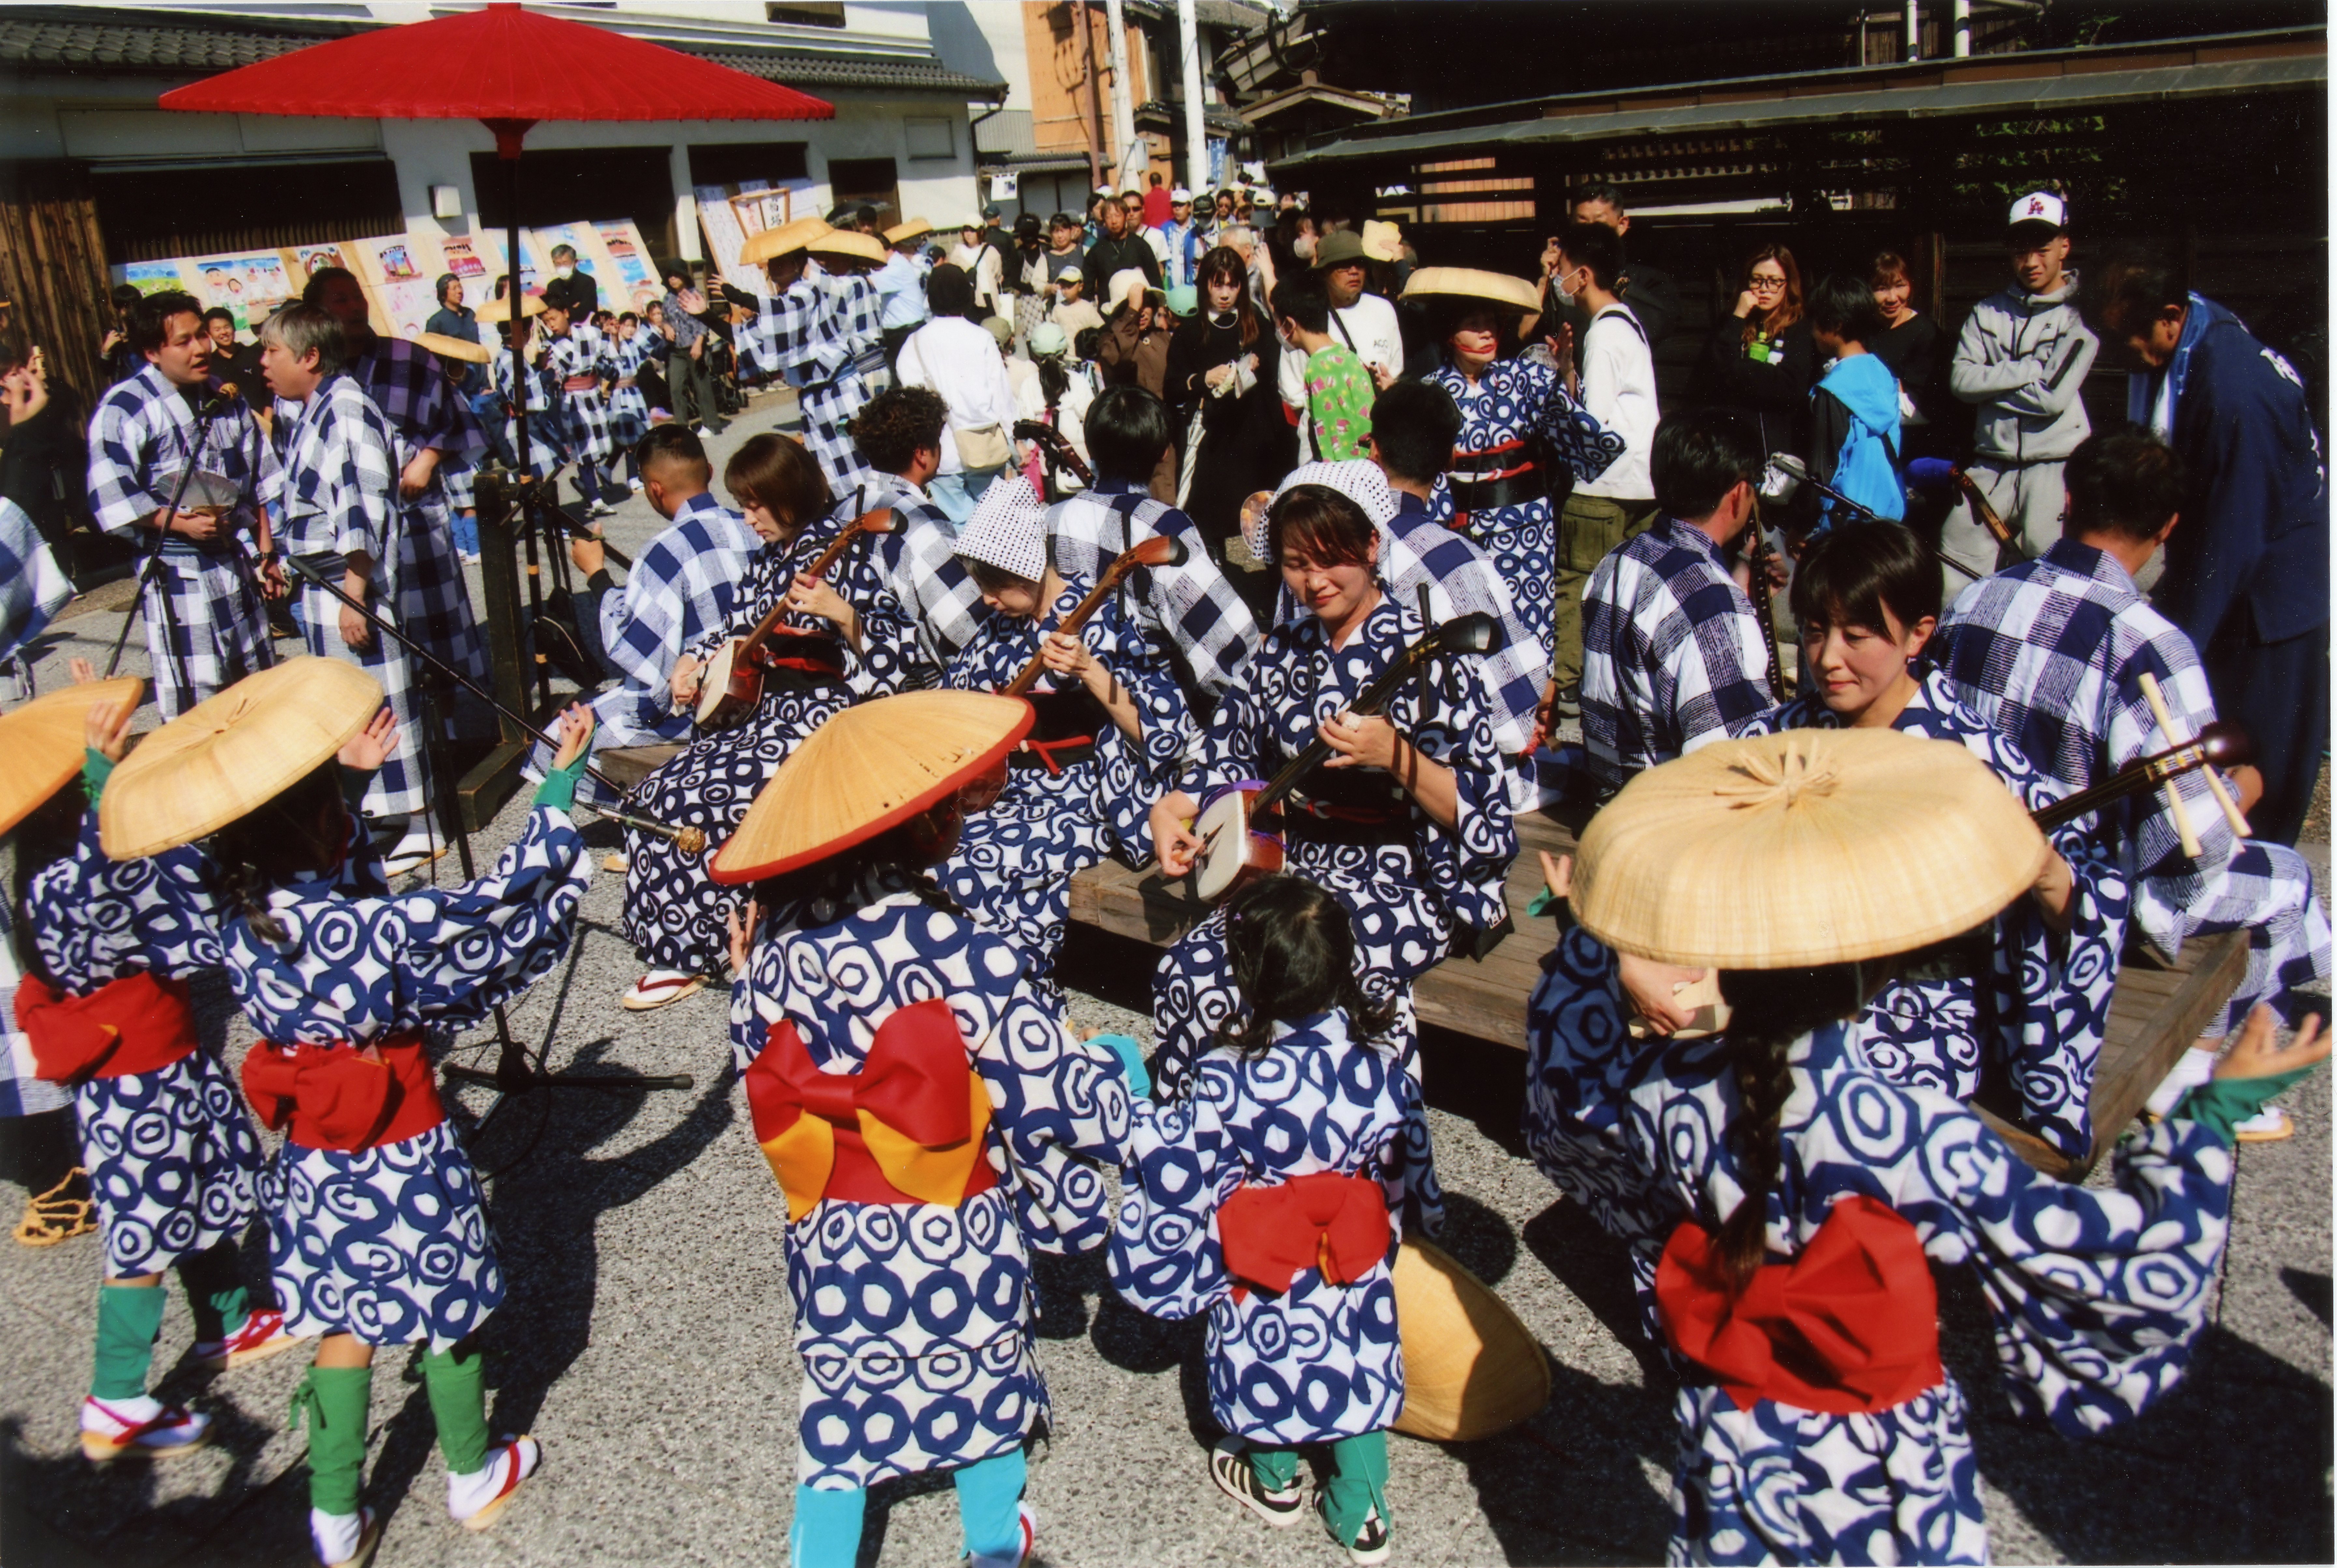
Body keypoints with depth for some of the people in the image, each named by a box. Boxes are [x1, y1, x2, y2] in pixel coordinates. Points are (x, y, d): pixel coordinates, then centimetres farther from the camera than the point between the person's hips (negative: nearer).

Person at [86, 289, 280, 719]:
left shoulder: (225, 400, 12)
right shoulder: (124, 409, -10)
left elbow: (257, 481, 17)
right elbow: (110, 498, -15)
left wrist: (266, 552, 14)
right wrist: (178, 522, -23)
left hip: (238, 565, 6)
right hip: (177, 574, -6)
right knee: (196, 704, -7)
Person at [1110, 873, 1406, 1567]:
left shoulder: (1229, 1074, -26)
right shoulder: (1378, 1056, -15)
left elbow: (1180, 1164, -15)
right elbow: (1394, 1168, -2)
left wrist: (1132, 1110, 0)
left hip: (1264, 1271, -2)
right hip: (1358, 1264, 2)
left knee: (1265, 1360, 22)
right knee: (1357, 1363, 19)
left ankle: (1274, 1482, 45)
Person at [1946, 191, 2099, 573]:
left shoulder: (2079, 315, -2)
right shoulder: (1988, 312, 11)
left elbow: (2053, 397, -12)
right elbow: (1961, 381, -3)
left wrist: (1992, 381, -4)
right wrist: (2029, 371, -10)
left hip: (2054, 466, -4)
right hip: (1992, 466, 4)